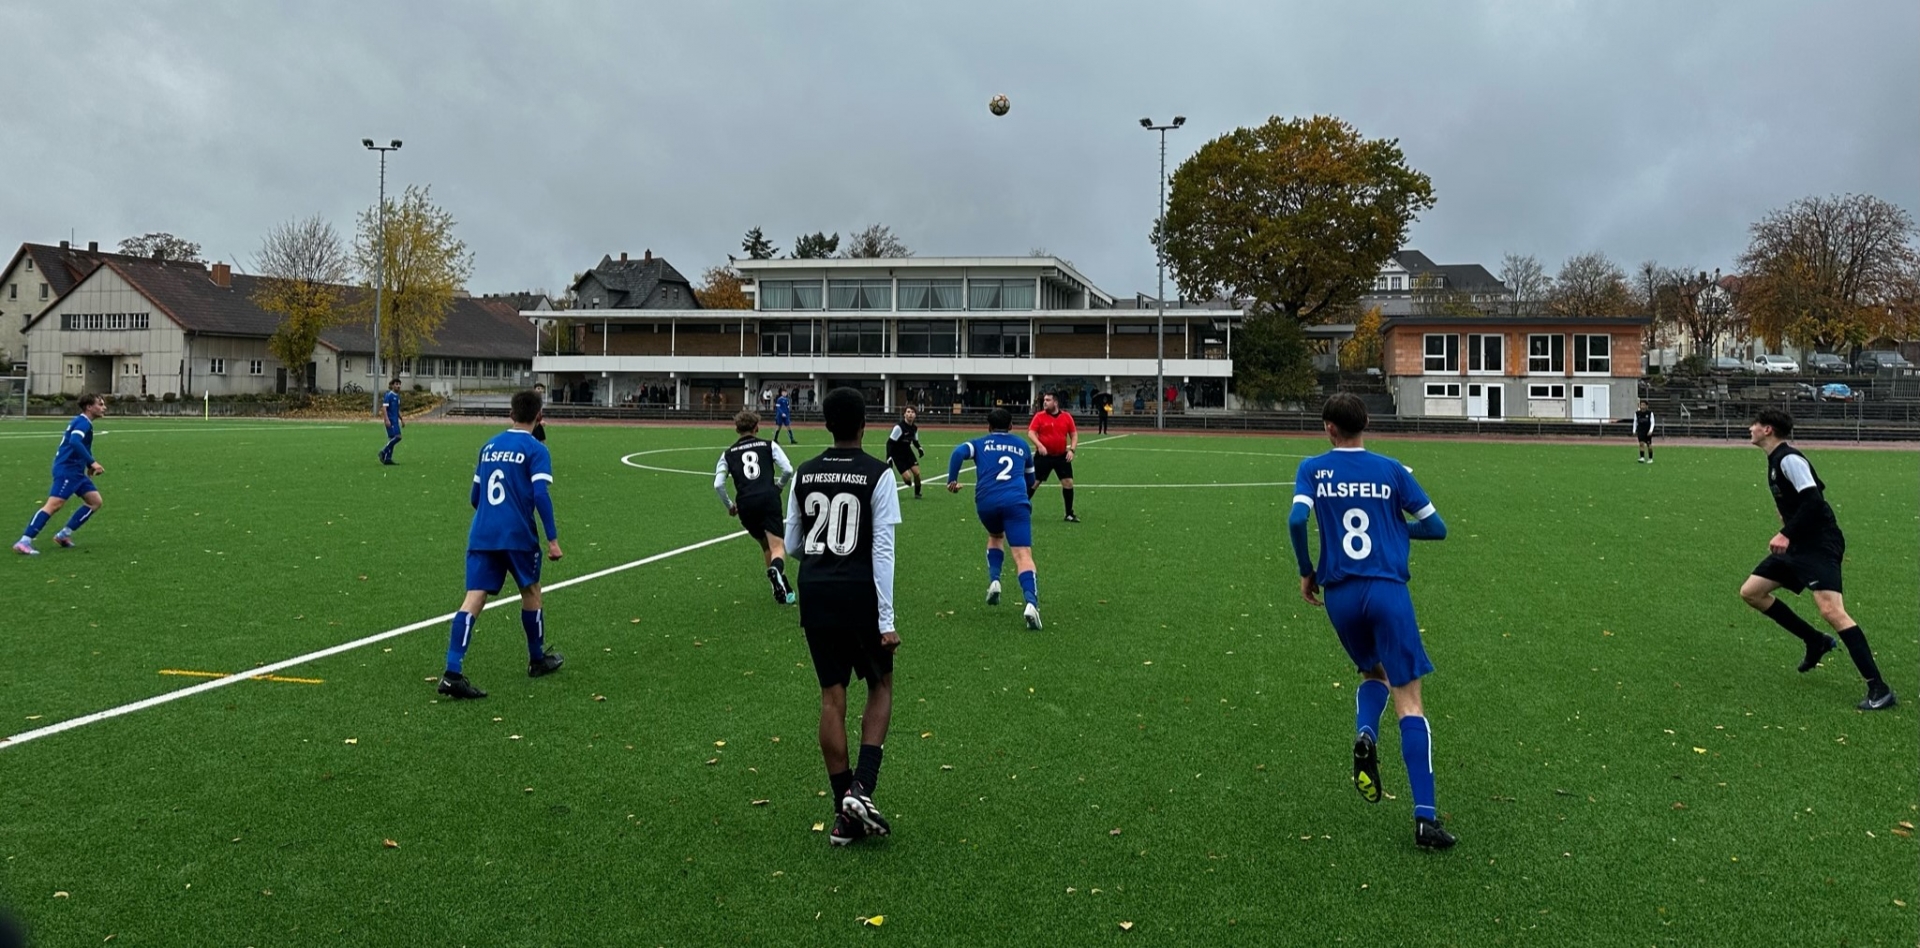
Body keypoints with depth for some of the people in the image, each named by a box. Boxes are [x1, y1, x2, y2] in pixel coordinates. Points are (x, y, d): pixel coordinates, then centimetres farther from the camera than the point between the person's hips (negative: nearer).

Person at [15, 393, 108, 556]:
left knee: (95, 501, 8)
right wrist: (92, 462, -31)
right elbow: (74, 442, -29)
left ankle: (64, 535, 10)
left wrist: (89, 465, 21)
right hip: (67, 470, -10)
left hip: (76, 471, 10)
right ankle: (24, 542, -19)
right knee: (54, 505, -17)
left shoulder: (82, 422, 19)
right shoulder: (83, 422, -11)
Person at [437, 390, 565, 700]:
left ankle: (453, 672, -16)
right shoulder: (535, 450, -3)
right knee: (531, 593, 16)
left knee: (474, 598, -4)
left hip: (482, 535, 4)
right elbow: (540, 495, -14)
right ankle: (538, 660, 31)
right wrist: (553, 539, -12)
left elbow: (474, 497, 19)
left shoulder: (489, 446, 14)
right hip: (518, 536, -4)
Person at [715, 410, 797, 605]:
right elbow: (788, 470, 1)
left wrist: (729, 505, 21)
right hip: (769, 499, -2)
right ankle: (776, 570, -41)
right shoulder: (769, 445, 12)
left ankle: (782, 589, 22)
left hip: (745, 504, 3)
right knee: (777, 545, -7)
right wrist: (779, 486, 21)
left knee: (766, 546, 21)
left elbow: (718, 484, 6)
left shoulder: (728, 453, 17)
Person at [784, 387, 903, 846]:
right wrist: (887, 619, -11)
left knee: (832, 696, 10)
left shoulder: (804, 474, 4)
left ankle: (844, 815, 15)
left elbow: (791, 544, 10)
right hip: (860, 595, -4)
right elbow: (882, 549, -12)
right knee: (880, 688, 15)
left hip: (815, 595, 4)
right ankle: (861, 788, -1)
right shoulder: (879, 475, -9)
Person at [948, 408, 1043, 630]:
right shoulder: (1022, 445, 26)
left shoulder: (981, 443, 21)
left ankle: (994, 580, 13)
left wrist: (952, 480, 2)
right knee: (1023, 554, -12)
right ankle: (1031, 602, -32)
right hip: (1016, 501, -1)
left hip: (986, 502, 1)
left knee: (995, 537, 32)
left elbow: (959, 453, -1)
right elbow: (1030, 480, 36)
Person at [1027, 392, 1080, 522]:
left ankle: (1069, 514, 14)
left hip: (1062, 456, 2)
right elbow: (1031, 432, -10)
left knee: (1068, 482, 0)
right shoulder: (1039, 416, -5)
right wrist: (1039, 445, -27)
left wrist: (1071, 449, -7)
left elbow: (1074, 434, 7)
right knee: (1034, 483, 0)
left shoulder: (1067, 417, 1)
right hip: (1043, 455, -2)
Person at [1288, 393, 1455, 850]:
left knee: (1373, 673, 28)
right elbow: (1436, 527, 7)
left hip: (1340, 594, 1)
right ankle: (1425, 817, -7)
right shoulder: (1393, 470, 6)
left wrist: (1306, 571, 3)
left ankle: (1364, 735, -4)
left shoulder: (1313, 468, 4)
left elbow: (1296, 519, -11)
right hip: (1388, 590, -1)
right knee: (1409, 700, -1)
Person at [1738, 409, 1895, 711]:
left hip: (1819, 545, -10)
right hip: (1798, 545, 10)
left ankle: (1879, 689, -19)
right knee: (1750, 592, 10)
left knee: (1831, 610, -22)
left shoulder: (1789, 459, -15)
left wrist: (1786, 534, -28)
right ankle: (1816, 641, 18)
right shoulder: (1776, 460, 15)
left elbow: (1813, 499, -25)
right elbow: (1815, 486, 28)